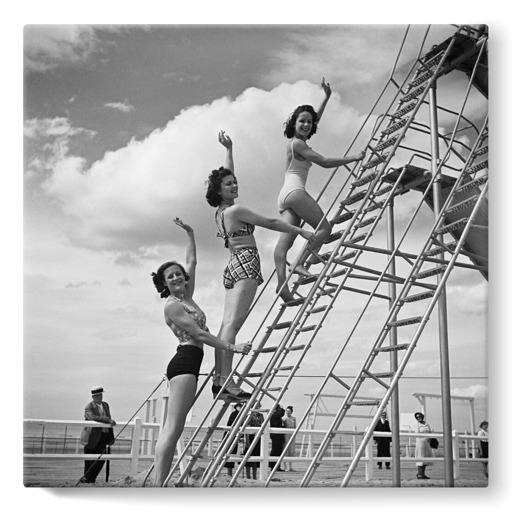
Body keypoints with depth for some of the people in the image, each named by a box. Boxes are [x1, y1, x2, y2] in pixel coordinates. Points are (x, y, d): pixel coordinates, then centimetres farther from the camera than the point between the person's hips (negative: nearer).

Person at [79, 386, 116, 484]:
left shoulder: (106, 405, 14)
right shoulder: (89, 407, -6)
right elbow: (94, 418, -26)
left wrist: (111, 437, 16)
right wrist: (109, 420, -32)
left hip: (103, 437, 5)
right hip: (92, 437, -5)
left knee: (101, 459, -3)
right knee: (90, 461, 3)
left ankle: (88, 478, 8)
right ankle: (87, 479, 18)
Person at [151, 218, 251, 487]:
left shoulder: (186, 297, 18)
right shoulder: (172, 305, -6)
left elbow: (192, 262, 29)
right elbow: (199, 333, -12)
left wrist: (190, 234, 34)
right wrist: (232, 347, -13)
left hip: (186, 364, 9)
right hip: (185, 361, -9)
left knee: (170, 429, 6)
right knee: (173, 429, -14)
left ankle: (158, 485, 7)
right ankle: (159, 486, -17)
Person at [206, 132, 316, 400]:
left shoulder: (220, 211, 17)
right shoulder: (236, 210, -7)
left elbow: (227, 175, 31)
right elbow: (271, 223, -5)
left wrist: (229, 149, 36)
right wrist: (301, 231, 0)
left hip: (233, 266, 10)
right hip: (246, 263, -10)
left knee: (227, 324, 2)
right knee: (233, 323, -18)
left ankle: (219, 378, -1)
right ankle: (225, 379, -24)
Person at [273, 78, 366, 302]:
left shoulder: (296, 142, 23)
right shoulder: (297, 143, -3)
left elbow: (315, 118, 38)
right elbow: (325, 162, -7)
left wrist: (326, 97, 41)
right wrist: (353, 158, -2)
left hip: (285, 195, 9)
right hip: (294, 190, -9)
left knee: (286, 239, -10)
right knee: (324, 226, -6)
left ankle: (282, 282, -24)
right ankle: (299, 264, -19)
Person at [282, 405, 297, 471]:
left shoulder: (294, 418, 12)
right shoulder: (284, 418, -1)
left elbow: (295, 427, 14)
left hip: (292, 435, 5)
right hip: (285, 434, -5)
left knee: (291, 450, 6)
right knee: (285, 450, -6)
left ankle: (290, 467, 13)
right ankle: (285, 467, -4)